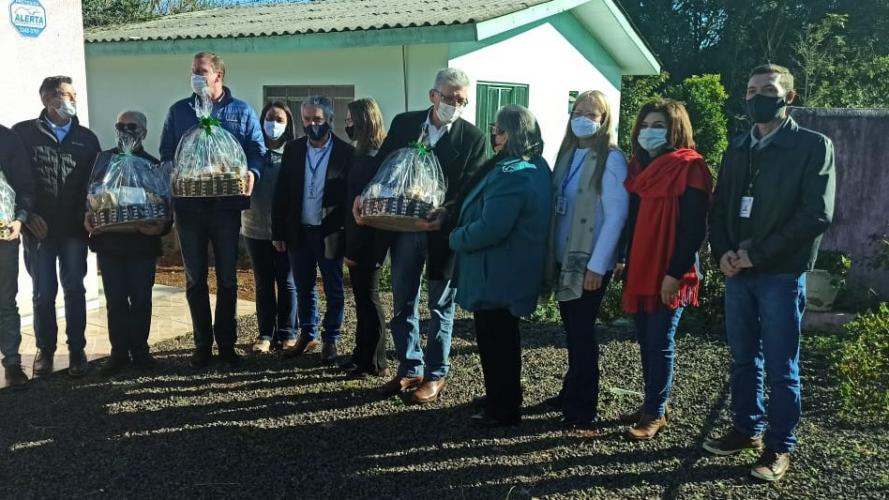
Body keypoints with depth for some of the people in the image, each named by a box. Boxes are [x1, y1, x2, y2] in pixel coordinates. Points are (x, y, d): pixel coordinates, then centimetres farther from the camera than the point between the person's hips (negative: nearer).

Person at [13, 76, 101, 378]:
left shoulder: (86, 138, 8)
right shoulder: (23, 133, 1)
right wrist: (27, 215, -8)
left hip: (74, 228, 1)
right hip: (39, 228, -1)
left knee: (74, 289, 3)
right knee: (44, 292, 4)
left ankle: (77, 350, 10)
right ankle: (45, 350, 17)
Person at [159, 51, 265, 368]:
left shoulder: (242, 112, 4)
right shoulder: (178, 111, 9)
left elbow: (258, 150, 0)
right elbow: (166, 154, 9)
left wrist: (252, 173, -21)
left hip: (226, 206, -2)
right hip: (189, 206, 2)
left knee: (226, 277, 8)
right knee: (195, 279, 7)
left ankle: (226, 343, 19)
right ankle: (202, 345, 17)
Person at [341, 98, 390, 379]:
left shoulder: (370, 158, -16)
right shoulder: (364, 154, 12)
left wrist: (353, 249, -18)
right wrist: (351, 246, 11)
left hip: (367, 242, -9)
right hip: (362, 241, 9)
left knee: (368, 298, 0)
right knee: (363, 298, 15)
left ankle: (375, 363, 11)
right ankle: (362, 356, 25)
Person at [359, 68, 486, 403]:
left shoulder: (472, 137, -7)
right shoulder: (403, 123, 1)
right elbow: (382, 164, 6)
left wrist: (446, 215, -27)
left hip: (444, 232, -3)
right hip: (404, 227, 4)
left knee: (440, 306, 10)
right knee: (403, 303, 12)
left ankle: (435, 375, 23)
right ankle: (409, 369, 28)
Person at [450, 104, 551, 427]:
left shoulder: (510, 174, -23)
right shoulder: (537, 167, 8)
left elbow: (490, 228, -28)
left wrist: (456, 238, -12)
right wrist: (462, 232, 13)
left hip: (496, 275, -10)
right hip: (512, 272, 10)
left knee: (494, 341, 3)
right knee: (504, 338, 21)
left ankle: (501, 410, 16)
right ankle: (506, 400, 36)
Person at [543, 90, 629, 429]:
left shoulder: (611, 159, -12)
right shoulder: (569, 154, 10)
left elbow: (616, 216, -16)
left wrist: (597, 265, -18)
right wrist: (551, 254, 9)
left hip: (590, 263, -6)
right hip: (565, 258, 6)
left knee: (582, 331, 0)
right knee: (572, 328, 14)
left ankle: (583, 409, 12)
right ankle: (572, 392, 29)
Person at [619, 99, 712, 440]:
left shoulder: (689, 168, -10)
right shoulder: (640, 166, 13)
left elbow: (694, 228, -15)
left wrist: (675, 273, -19)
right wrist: (627, 263, 13)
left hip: (668, 274, -7)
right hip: (640, 270, 7)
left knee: (661, 342, 1)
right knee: (645, 340, 13)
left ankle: (656, 414, 12)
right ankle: (651, 405, 25)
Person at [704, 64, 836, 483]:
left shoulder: (813, 146, -4)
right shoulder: (736, 149, 14)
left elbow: (816, 214, -13)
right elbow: (720, 208, 15)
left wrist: (757, 254, -16)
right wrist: (723, 253, -5)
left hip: (782, 274, -5)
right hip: (737, 272, 5)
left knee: (781, 367, 3)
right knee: (743, 360, 14)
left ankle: (779, 446, 15)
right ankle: (747, 428, 29)